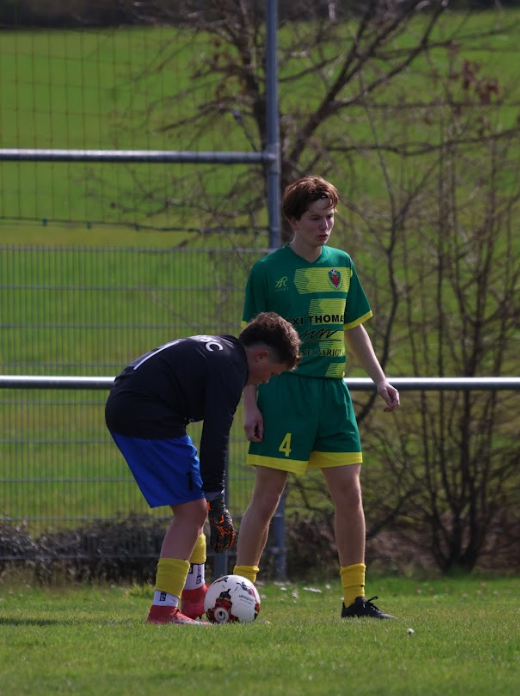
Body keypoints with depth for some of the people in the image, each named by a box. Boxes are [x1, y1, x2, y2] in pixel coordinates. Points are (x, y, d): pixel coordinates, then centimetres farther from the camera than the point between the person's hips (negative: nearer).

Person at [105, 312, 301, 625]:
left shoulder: (216, 350, 20)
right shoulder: (230, 368, -12)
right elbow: (215, 438, -16)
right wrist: (217, 505, -13)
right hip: (149, 419, -11)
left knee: (191, 506, 20)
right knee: (192, 510, -10)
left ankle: (194, 595, 31)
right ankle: (164, 609, -15)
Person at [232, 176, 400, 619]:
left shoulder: (341, 265, 10)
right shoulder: (268, 271, -4)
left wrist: (380, 379, 12)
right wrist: (251, 404, -7)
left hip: (333, 391, 5)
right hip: (284, 392, -5)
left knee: (349, 491, 2)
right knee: (268, 495, -4)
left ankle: (355, 598, 9)